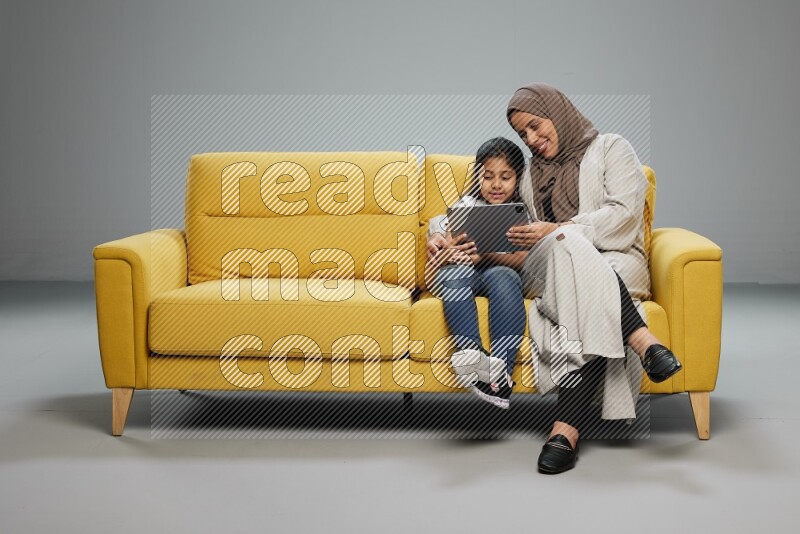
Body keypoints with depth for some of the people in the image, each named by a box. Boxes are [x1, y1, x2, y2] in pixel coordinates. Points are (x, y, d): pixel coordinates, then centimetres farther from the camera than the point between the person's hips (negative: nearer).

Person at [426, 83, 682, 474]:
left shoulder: (611, 149, 13)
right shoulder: (529, 173, 30)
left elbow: (624, 212, -4)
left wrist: (557, 231, -16)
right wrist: (444, 237, 5)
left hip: (617, 263, -2)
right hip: (545, 269, 2)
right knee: (569, 245, -40)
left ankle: (566, 427, -53)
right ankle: (641, 340, -52)